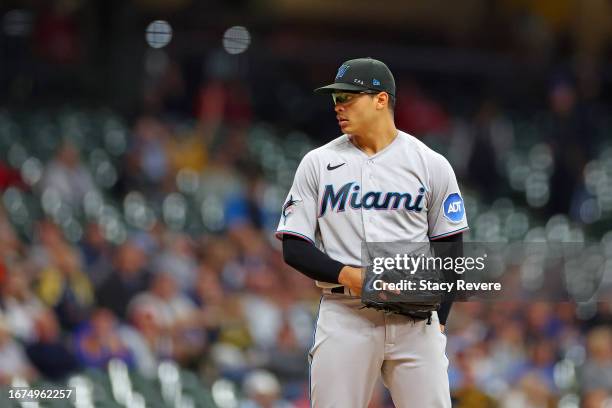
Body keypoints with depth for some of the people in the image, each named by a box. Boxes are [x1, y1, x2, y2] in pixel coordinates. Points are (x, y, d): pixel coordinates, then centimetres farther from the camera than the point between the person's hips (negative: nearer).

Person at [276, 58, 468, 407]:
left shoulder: (431, 164, 6)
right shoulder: (318, 163, 8)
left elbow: (451, 250, 9)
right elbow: (294, 247, 5)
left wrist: (438, 321, -1)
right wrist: (346, 274, -13)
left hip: (415, 318, 0)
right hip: (343, 315, 0)